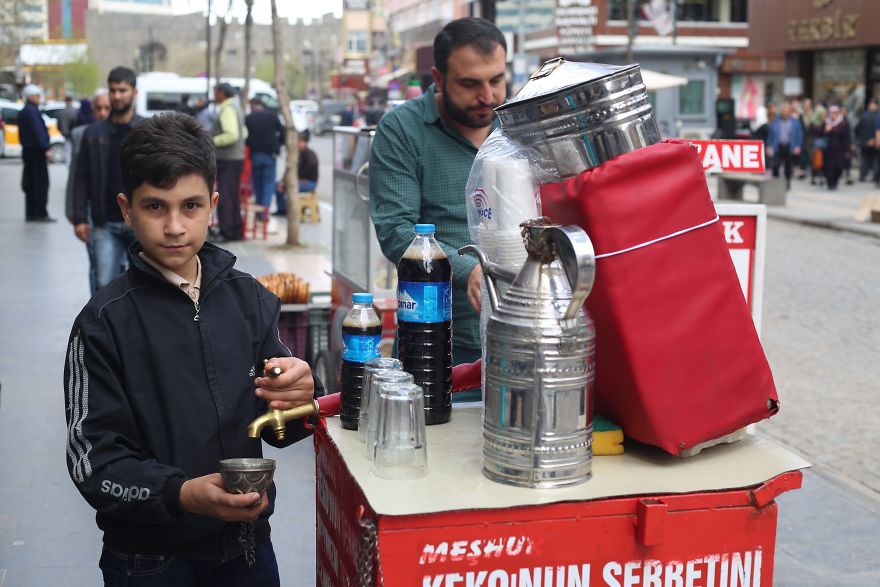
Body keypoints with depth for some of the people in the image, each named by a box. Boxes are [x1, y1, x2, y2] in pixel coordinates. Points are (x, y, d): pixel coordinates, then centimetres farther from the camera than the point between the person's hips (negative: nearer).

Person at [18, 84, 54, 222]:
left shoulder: (23, 112, 17)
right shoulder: (32, 111, -14)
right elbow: (38, 132, -21)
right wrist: (46, 149, -22)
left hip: (28, 150, 10)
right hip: (36, 151, -10)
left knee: (30, 184, 11)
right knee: (41, 183, -8)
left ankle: (31, 214, 14)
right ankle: (41, 214, -10)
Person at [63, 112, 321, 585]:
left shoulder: (248, 299, -1)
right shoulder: (105, 321, -11)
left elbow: (276, 429, 4)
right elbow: (93, 462, -14)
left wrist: (300, 398, -18)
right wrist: (182, 493, -29)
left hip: (248, 547, 4)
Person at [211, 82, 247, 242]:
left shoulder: (227, 109, -15)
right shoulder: (235, 108, 16)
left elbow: (232, 134, -26)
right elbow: (243, 133, 22)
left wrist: (213, 141, -17)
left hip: (227, 161, -10)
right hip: (236, 158, 10)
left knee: (224, 198, -7)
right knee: (232, 197, 14)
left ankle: (226, 233, -6)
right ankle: (236, 231, 19)